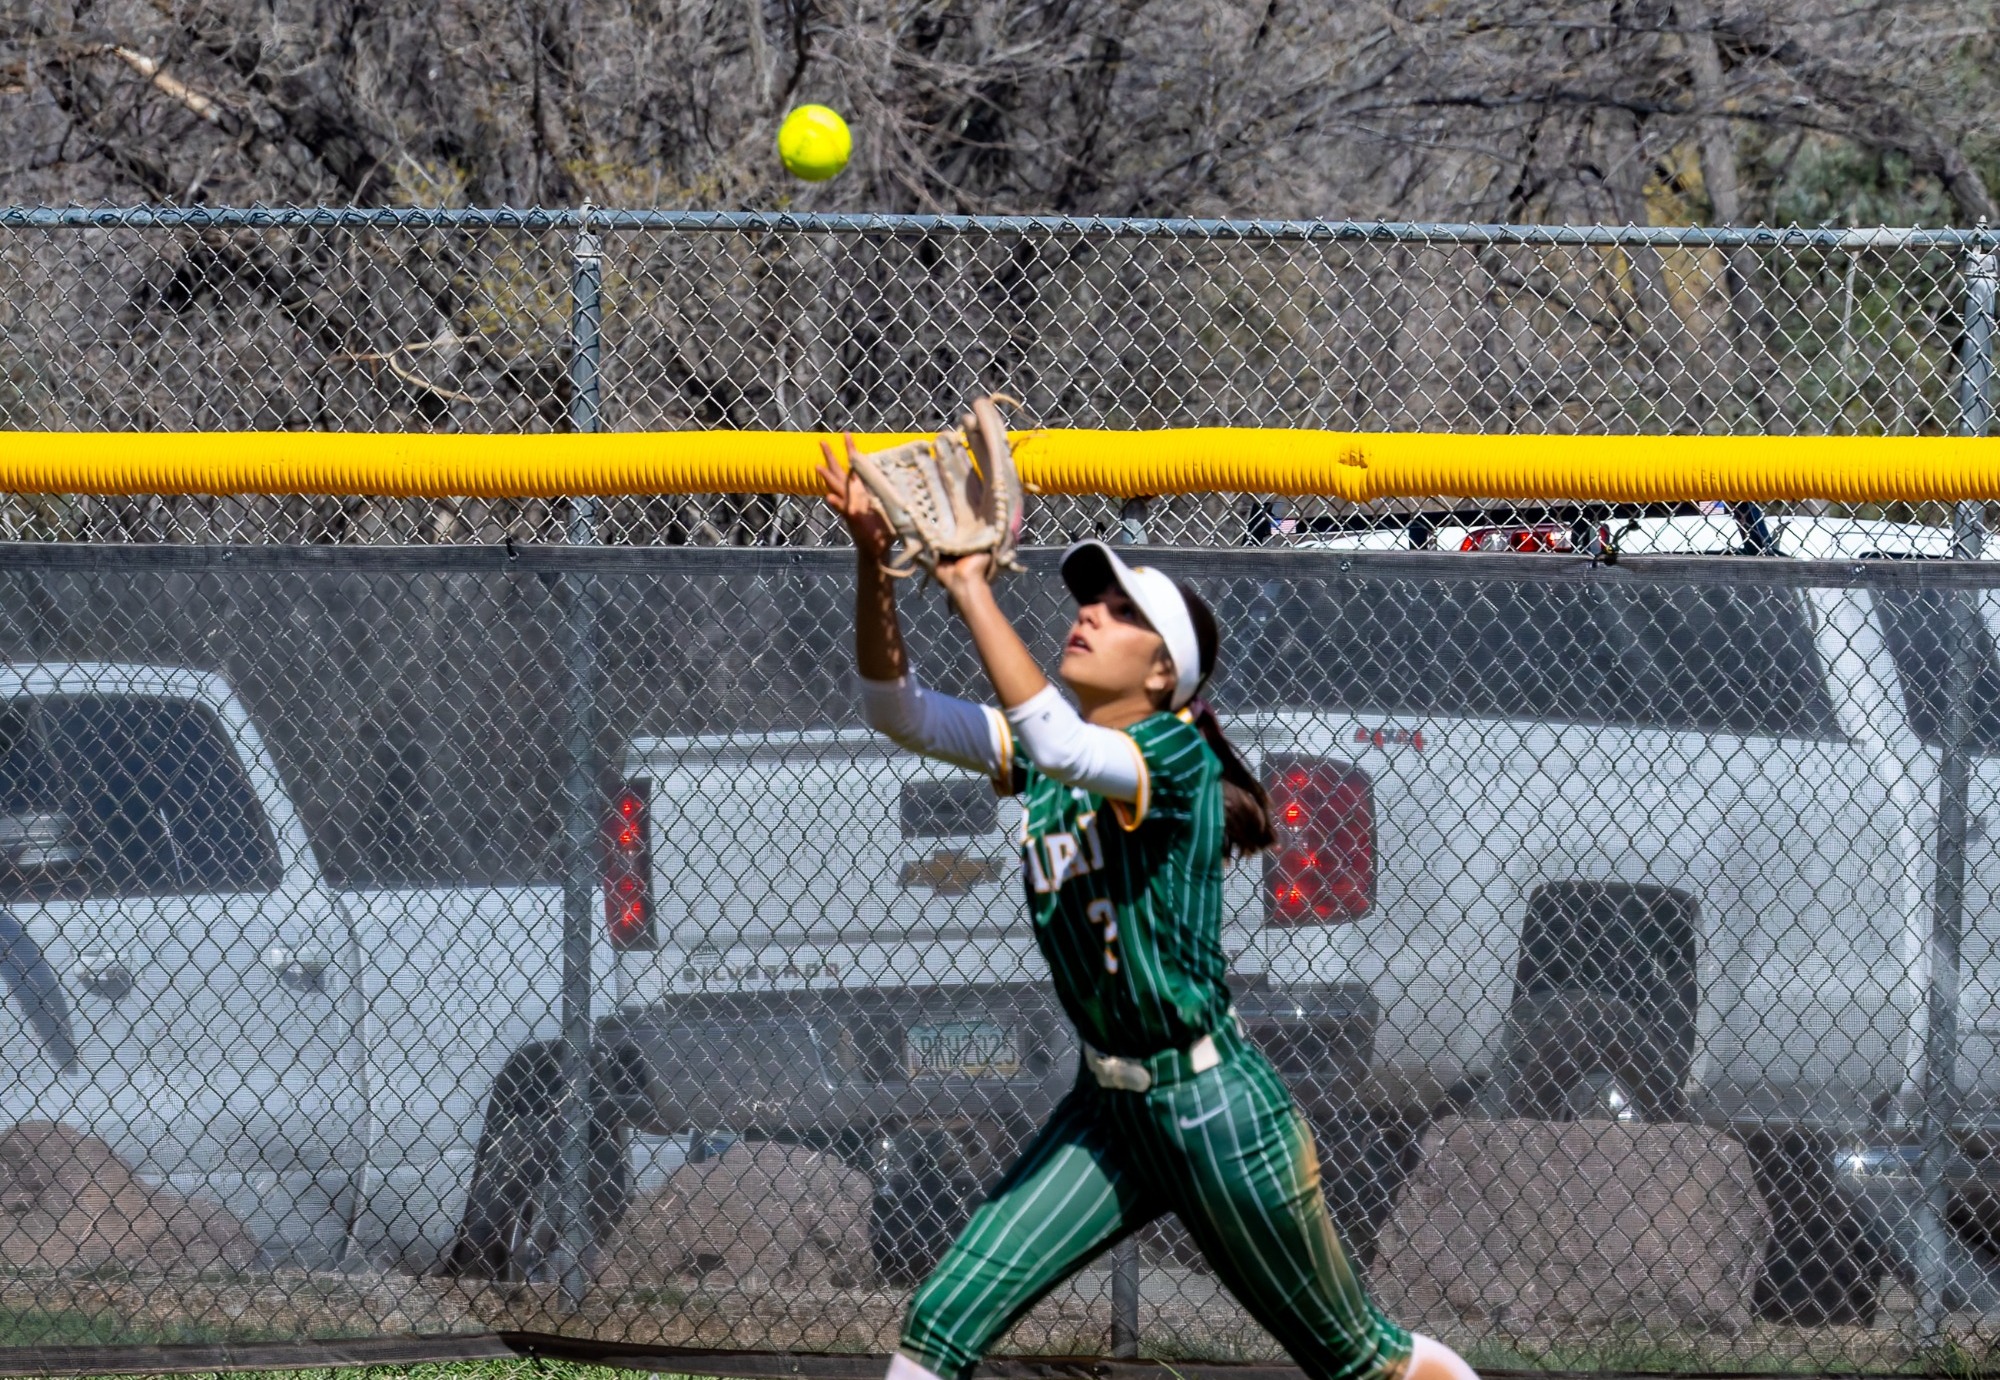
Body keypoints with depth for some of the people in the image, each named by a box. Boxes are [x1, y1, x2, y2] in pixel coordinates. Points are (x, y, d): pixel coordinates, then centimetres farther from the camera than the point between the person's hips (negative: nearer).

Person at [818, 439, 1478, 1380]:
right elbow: (895, 708, -6)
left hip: (1214, 1111, -7)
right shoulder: (1040, 751, 3)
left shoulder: (1176, 759, -18)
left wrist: (969, 587, -36)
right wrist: (872, 559, -21)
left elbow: (1057, 745, -38)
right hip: (1107, 1106, 7)